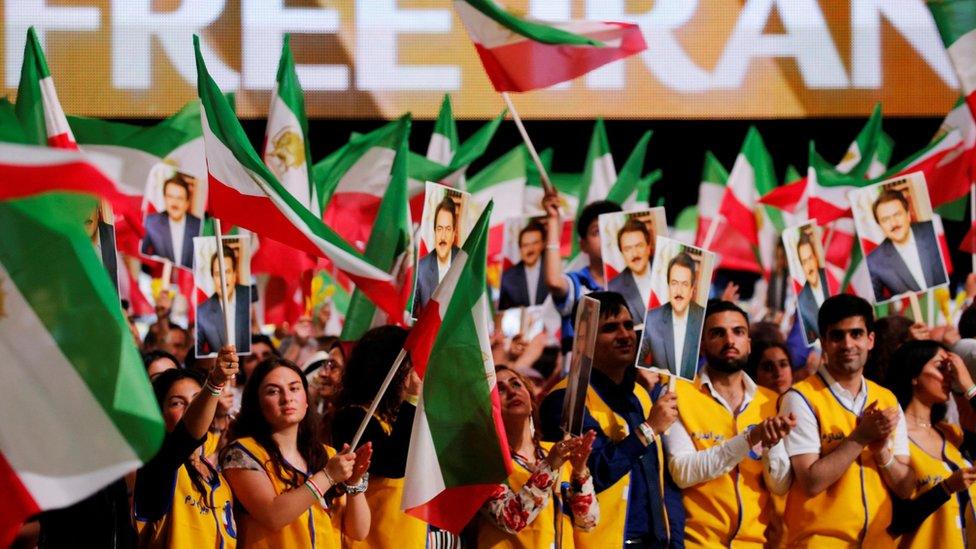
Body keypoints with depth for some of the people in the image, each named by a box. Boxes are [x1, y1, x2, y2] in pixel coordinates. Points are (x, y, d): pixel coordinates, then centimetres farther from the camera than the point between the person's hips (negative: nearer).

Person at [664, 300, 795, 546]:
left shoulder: (770, 403, 4)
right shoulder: (679, 394, -6)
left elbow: (780, 486, 0)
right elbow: (682, 473, -16)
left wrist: (772, 444, -19)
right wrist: (749, 439, -23)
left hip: (754, 540, 3)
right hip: (696, 540, -3)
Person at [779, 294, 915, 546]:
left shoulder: (888, 401, 6)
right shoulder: (801, 398, -9)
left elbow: (906, 488, 4)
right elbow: (811, 483, -17)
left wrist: (881, 451, -13)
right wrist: (860, 438, -17)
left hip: (879, 539, 5)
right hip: (821, 540, -5)